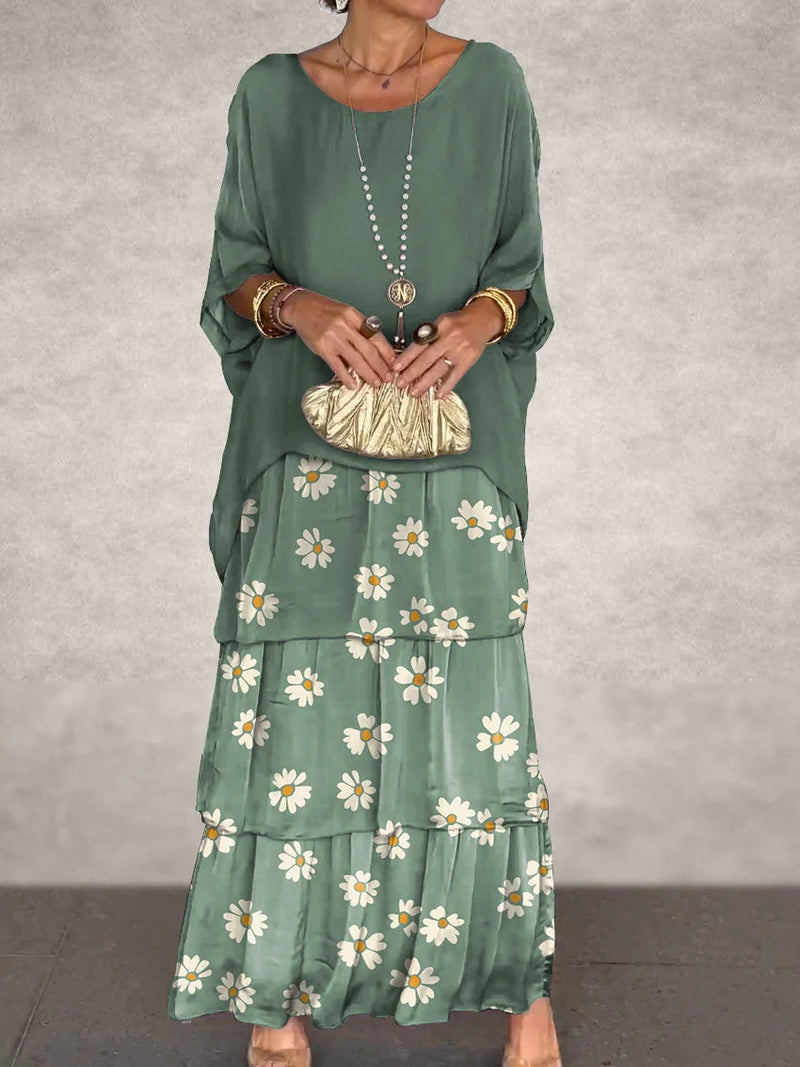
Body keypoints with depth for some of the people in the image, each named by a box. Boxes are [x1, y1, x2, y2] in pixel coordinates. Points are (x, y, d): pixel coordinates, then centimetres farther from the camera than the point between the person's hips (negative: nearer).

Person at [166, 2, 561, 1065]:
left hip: (454, 453, 0)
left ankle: (520, 982, 18)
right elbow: (238, 269, 8)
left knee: (471, 705, 0)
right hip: (309, 456, 0)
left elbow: (521, 264, 9)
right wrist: (300, 307, -14)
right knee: (300, 705, 1)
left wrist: (480, 318, -13)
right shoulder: (272, 94, 4)